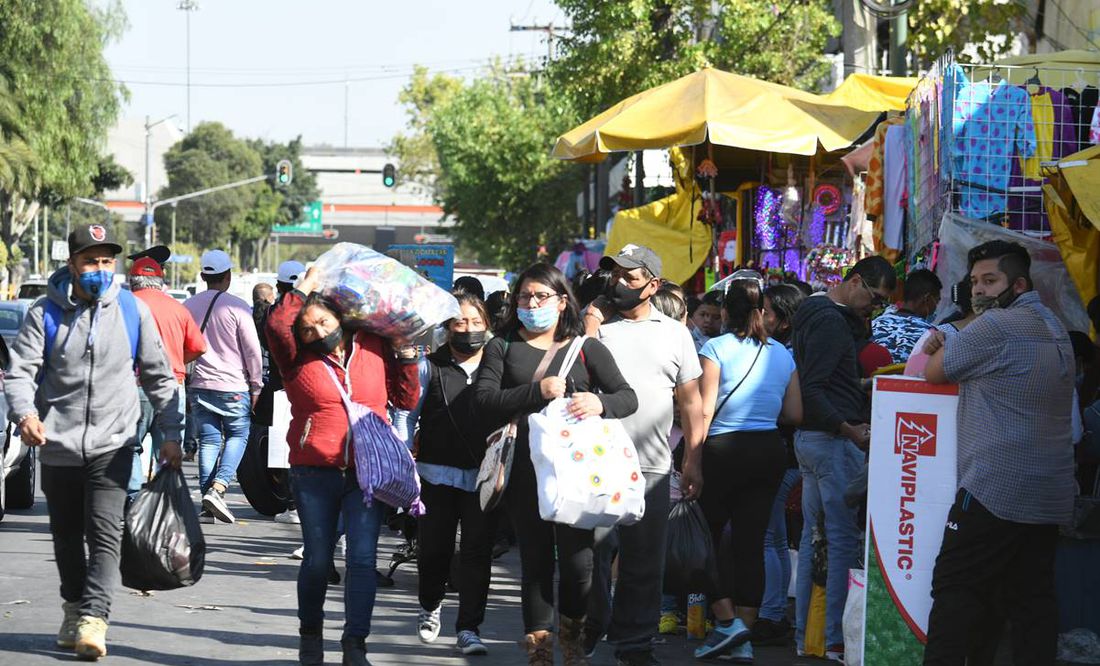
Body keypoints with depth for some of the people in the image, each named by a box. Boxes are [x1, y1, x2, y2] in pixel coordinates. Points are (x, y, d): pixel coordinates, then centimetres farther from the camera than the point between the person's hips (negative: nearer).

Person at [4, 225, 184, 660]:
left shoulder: (133, 311, 2)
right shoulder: (45, 313, -1)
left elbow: (159, 377, 9)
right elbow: (20, 371, -6)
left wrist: (171, 434, 6)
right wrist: (24, 412, -26)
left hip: (112, 444, -1)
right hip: (58, 444, 1)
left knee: (105, 533, -14)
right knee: (67, 536, 13)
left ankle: (93, 618, -21)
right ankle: (74, 610, 30)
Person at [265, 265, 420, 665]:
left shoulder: (373, 350, 8)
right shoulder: (299, 360, 2)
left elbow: (407, 400, 14)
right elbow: (276, 324, -17)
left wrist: (407, 355, 4)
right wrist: (304, 289, -6)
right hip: (314, 472, 0)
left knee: (363, 558, -9)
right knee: (317, 560, 7)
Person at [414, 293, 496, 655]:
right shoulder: (430, 367, 3)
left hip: (483, 475, 0)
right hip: (438, 473, 0)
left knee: (477, 551, -3)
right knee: (434, 549, 9)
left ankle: (468, 628, 4)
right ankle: (430, 606, 36)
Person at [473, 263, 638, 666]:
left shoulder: (586, 349, 10)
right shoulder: (503, 348, 9)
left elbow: (628, 397, 5)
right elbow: (483, 402, -5)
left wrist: (600, 402, -18)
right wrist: (538, 392, -16)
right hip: (525, 470, 0)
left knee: (578, 560, -4)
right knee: (535, 560, 5)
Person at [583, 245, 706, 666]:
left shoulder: (674, 333, 10)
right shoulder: (594, 323, 7)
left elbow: (690, 401, 11)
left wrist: (692, 461, 6)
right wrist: (591, 325, -10)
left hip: (650, 468, 1)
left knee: (644, 563, 6)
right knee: (592, 553, -1)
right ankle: (588, 632, 16)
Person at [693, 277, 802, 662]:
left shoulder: (716, 349, -6)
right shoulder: (782, 354, 8)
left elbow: (705, 410, -11)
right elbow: (794, 415, 9)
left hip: (723, 451, -4)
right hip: (769, 453, 5)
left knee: (705, 537, 9)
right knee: (751, 543, 6)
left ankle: (727, 621, 0)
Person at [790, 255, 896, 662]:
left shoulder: (824, 316, 18)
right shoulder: (830, 322, -15)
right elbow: (812, 390, -21)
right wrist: (849, 429, -19)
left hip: (811, 440, 11)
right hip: (832, 441, -11)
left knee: (814, 538, 12)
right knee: (843, 540, -8)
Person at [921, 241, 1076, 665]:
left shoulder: (997, 326, -11)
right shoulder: (1055, 329, 17)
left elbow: (934, 371, -3)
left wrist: (939, 350, 17)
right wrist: (949, 348, 14)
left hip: (995, 490, -8)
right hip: (1051, 497, 8)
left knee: (956, 590, -5)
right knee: (1032, 600, 6)